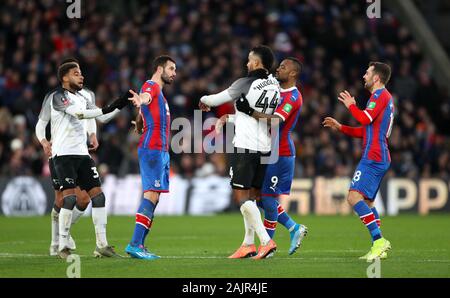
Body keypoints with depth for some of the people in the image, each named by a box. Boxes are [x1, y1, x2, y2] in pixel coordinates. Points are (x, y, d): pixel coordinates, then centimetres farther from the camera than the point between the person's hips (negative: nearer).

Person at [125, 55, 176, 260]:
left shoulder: (158, 91, 24)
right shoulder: (151, 86, -7)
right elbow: (146, 96, -33)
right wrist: (140, 99, -54)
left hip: (161, 151, 10)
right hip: (152, 149, -10)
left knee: (153, 197, 8)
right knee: (151, 195, -17)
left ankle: (139, 245, 9)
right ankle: (135, 244, -22)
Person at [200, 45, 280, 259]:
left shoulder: (246, 84, -11)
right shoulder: (275, 86, 7)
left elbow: (217, 99, -4)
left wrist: (204, 100, 22)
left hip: (245, 146, -7)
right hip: (264, 147, 7)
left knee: (241, 195, -5)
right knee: (251, 196, 13)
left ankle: (266, 241, -15)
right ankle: (248, 244, 16)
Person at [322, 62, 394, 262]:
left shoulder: (380, 95, -7)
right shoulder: (385, 97, 25)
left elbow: (365, 119, -20)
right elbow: (365, 131, 28)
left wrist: (351, 105, -3)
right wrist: (340, 128, 26)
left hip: (373, 157, -11)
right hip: (379, 157, 11)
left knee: (354, 197, -18)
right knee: (367, 201, 11)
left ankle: (379, 240, -26)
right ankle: (379, 248, 6)